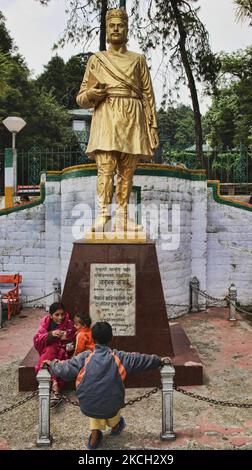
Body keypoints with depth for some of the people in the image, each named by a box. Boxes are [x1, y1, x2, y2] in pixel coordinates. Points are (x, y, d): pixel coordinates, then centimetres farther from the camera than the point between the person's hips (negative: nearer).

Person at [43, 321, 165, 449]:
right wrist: (159, 360, 17)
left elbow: (65, 370, -9)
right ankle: (115, 425, 56)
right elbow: (141, 360, 2)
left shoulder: (85, 357, -7)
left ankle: (95, 435, 35)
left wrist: (52, 364, 10)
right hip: (110, 408, 0)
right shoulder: (119, 357, -6)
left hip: (87, 408, 0)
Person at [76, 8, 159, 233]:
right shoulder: (96, 60, 17)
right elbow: (81, 98, 15)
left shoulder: (138, 60, 19)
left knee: (127, 171, -2)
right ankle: (103, 217, -19)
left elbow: (148, 96, 14)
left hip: (132, 119, 1)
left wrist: (153, 127, 4)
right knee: (106, 167, -17)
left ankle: (122, 219, 3)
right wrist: (92, 94, -8)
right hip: (106, 117, -1)